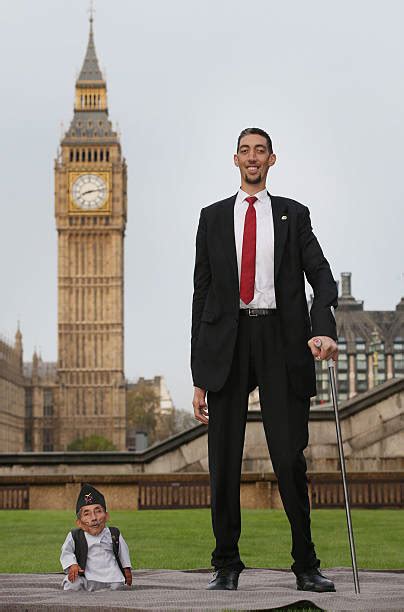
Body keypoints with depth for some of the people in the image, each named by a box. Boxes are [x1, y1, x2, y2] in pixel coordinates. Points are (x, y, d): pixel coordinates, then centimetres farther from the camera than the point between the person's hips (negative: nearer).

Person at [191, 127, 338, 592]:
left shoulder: (294, 215, 12)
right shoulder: (213, 217, 14)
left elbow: (323, 278, 2)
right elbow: (201, 294, 11)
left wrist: (323, 328, -20)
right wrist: (199, 376, 5)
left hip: (281, 340, -1)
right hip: (227, 341, 1)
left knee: (290, 458, -2)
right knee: (224, 460, 1)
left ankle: (305, 566, 7)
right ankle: (226, 566, 10)